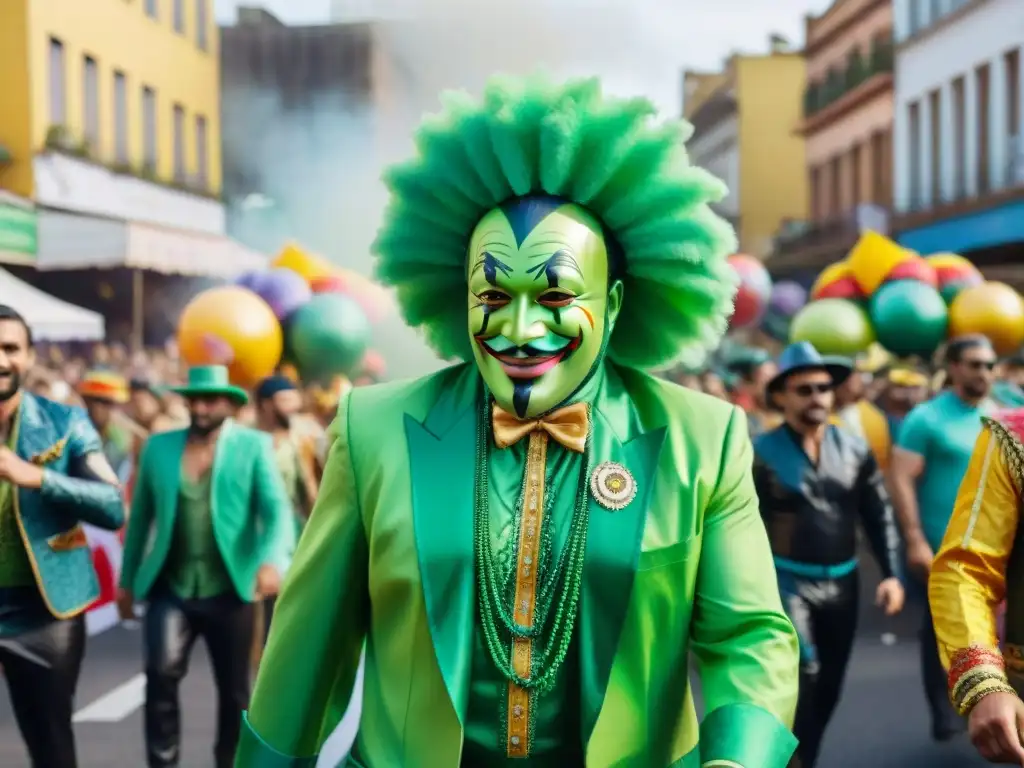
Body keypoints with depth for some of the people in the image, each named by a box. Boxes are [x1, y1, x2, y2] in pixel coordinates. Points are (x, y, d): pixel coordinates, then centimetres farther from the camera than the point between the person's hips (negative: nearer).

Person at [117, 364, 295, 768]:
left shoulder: (254, 446, -2)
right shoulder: (159, 446, 5)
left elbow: (277, 509, -12)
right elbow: (141, 515, 13)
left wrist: (273, 560, -30)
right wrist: (127, 580, 14)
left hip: (229, 591, -1)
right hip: (170, 588, 1)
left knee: (234, 691, 8)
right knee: (161, 673, -18)